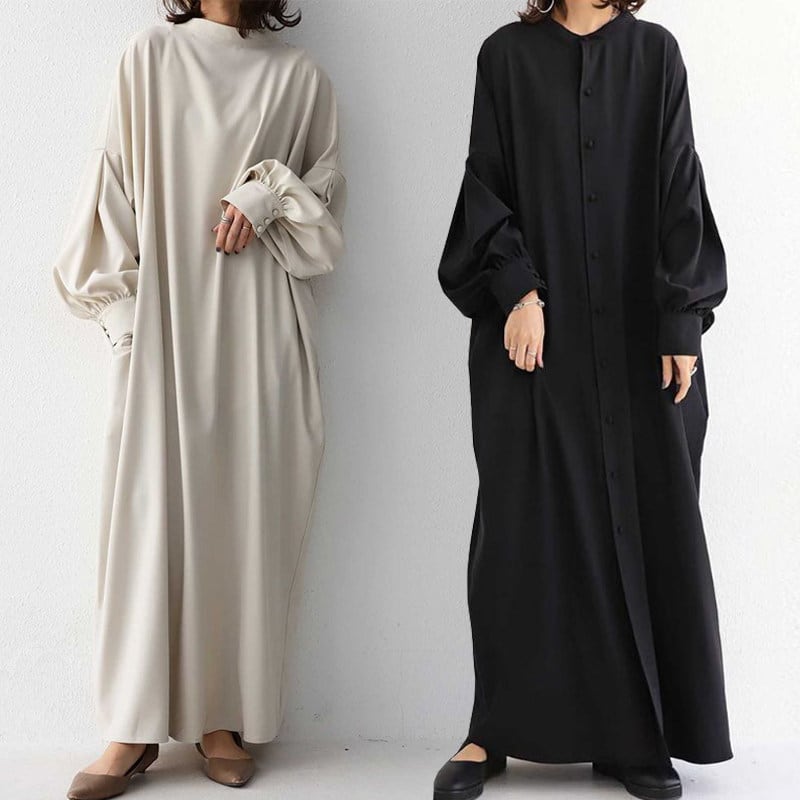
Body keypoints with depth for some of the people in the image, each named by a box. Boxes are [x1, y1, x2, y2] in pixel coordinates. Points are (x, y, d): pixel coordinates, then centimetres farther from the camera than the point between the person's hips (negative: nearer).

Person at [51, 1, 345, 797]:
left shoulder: (300, 75, 10)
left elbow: (328, 184, 14)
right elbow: (114, 180, 6)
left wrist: (269, 198, -6)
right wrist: (120, 299, 0)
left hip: (256, 322, 1)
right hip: (162, 317, 0)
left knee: (242, 506, 0)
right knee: (150, 507, -4)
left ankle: (223, 716, 10)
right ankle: (135, 725, 4)